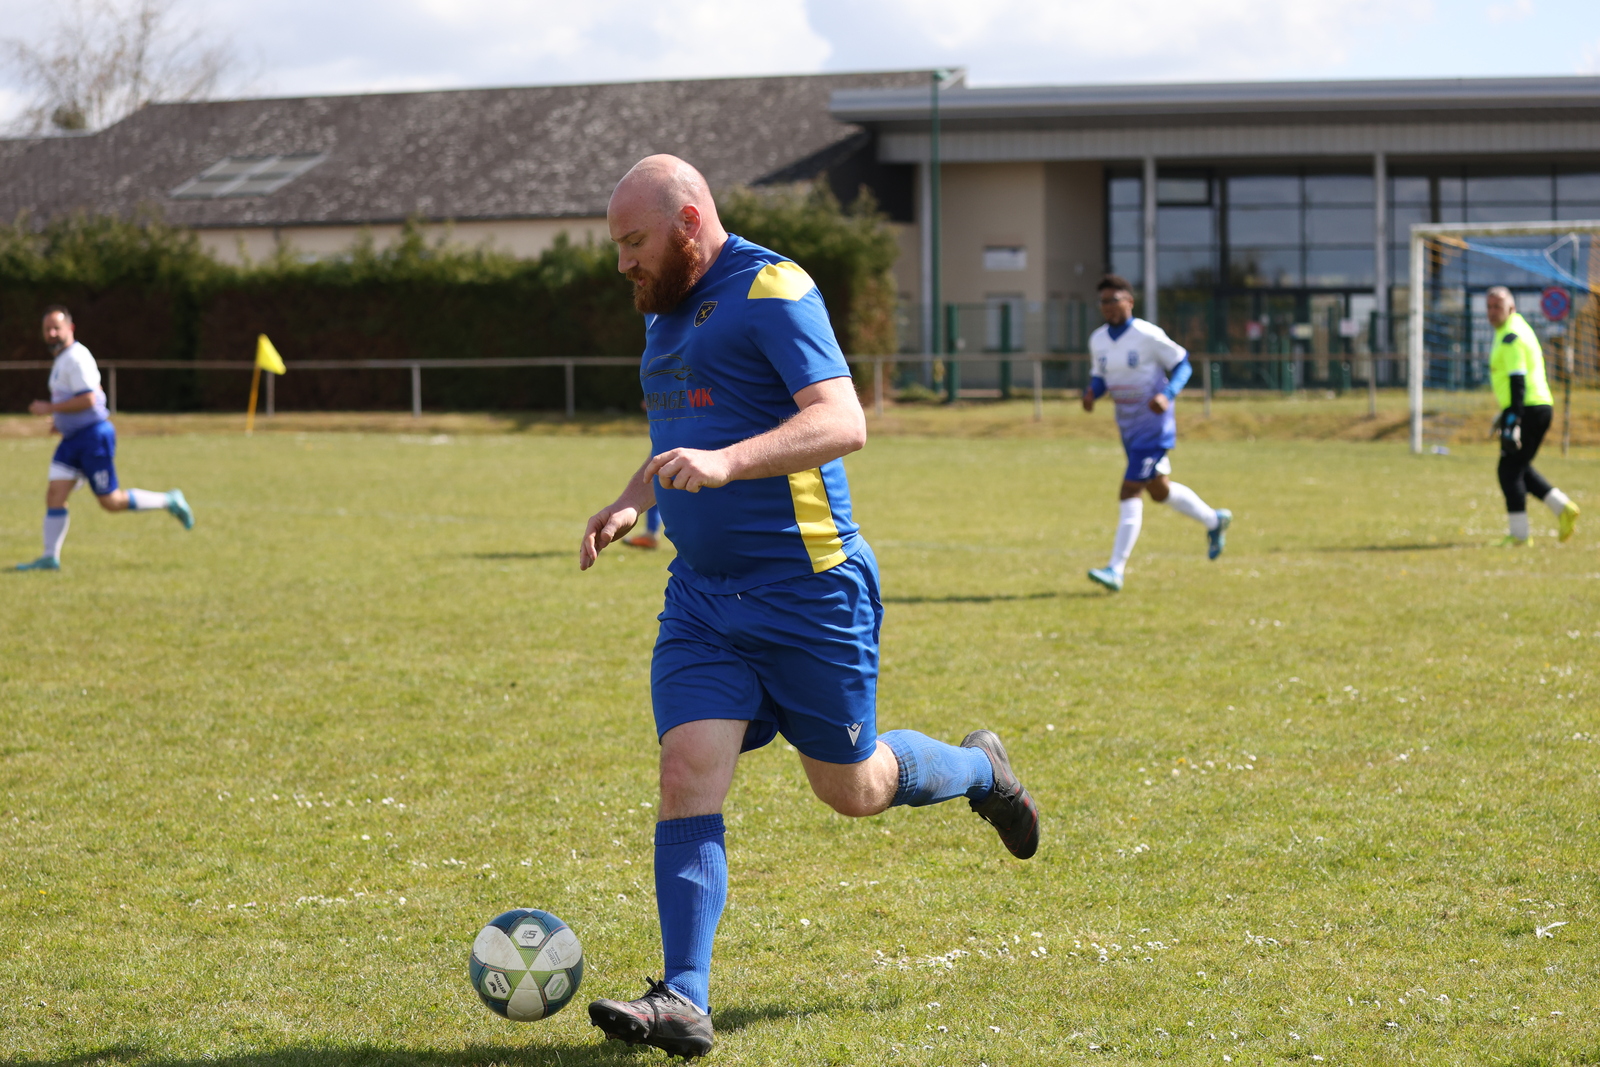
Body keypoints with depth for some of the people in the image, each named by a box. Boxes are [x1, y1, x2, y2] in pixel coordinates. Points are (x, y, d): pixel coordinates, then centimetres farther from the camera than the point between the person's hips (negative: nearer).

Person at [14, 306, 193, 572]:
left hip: (93, 436, -10)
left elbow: (88, 399, -25)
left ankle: (169, 502, 12)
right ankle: (50, 558, -1)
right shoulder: (63, 358, 16)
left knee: (111, 501, -3)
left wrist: (49, 409, -20)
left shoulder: (76, 358, -16)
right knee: (54, 496, -1)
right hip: (72, 439, 10)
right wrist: (60, 418, 20)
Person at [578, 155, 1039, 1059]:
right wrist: (634, 502, 12)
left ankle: (979, 771, 38)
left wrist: (725, 463, -40)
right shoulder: (669, 309, 14)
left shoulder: (771, 291, -14)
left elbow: (843, 423, -26)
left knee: (851, 788, 7)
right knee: (688, 776, -11)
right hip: (702, 598, 7)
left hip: (808, 592, -7)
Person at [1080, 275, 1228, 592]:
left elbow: (1182, 365, -7)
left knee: (1130, 493, -14)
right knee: (1159, 491, 21)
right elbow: (1100, 376, 16)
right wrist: (1091, 393, -7)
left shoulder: (1147, 335, -16)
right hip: (1128, 427, 8)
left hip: (1154, 426, -8)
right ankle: (1214, 520, 45)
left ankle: (1116, 571, -14)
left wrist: (1167, 394, -24)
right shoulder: (1098, 340, 2)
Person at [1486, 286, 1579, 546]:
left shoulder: (1511, 337, -13)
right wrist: (1505, 413, 31)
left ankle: (1518, 535, -4)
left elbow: (1517, 380, -21)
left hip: (1526, 408, -10)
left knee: (1509, 471, -5)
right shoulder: (1520, 328, 19)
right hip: (1542, 406, 10)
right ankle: (1562, 508, 9)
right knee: (1520, 468, 18)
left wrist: (1512, 420, -27)